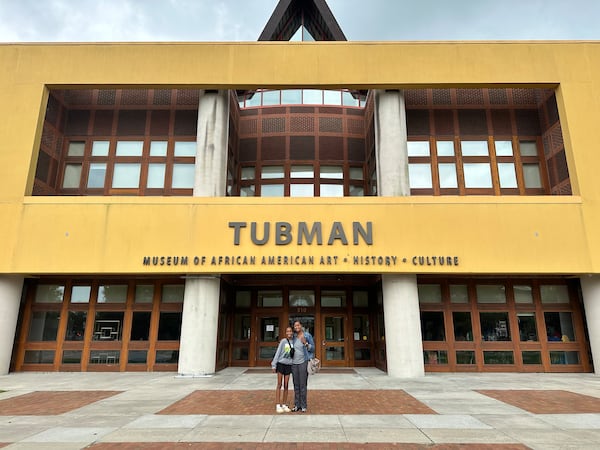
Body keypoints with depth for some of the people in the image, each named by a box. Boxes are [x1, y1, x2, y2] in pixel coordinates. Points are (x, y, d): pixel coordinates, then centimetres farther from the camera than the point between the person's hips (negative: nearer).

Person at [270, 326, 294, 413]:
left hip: (288, 365, 3)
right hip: (281, 364, -3)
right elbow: (278, 353, -6)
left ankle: (284, 405, 16)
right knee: (279, 385, 1)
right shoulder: (283, 341, -7)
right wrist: (274, 365, -7)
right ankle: (277, 405, 5)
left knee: (286, 386, 7)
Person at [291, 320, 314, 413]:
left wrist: (305, 343, -18)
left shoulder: (307, 335, -5)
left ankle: (303, 405, 5)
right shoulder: (294, 337, 8)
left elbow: (312, 348, -4)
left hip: (303, 362, -4)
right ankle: (297, 405, 15)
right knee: (296, 385, 8)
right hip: (294, 363, 5)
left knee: (302, 384, -4)